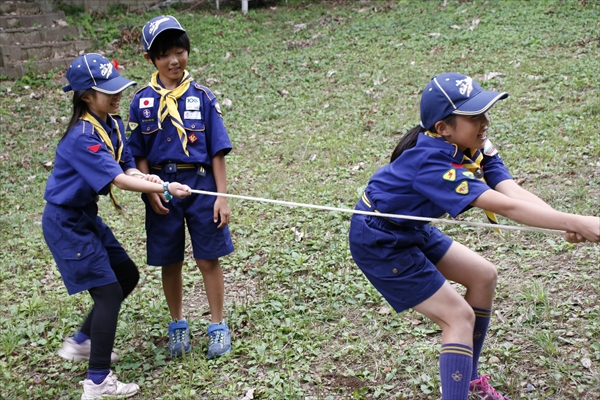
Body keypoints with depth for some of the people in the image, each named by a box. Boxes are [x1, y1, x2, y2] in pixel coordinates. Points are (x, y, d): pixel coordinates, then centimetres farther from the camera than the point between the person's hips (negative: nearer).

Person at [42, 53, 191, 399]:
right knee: (108, 292, -8)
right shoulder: (82, 137, -26)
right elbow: (117, 180, -31)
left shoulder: (113, 124, 2)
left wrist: (141, 175, -21)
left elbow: (127, 166, 1)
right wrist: (165, 188, -33)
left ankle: (81, 342, 32)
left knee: (128, 276, 17)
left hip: (87, 216, 9)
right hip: (66, 223, -9)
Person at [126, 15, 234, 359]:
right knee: (170, 262, 11)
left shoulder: (202, 97, -3)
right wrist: (149, 190, -10)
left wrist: (222, 196, -6)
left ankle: (219, 327, 20)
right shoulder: (142, 101, 1)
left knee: (208, 259, 4)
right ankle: (178, 325, 29)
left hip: (200, 184, -1)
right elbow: (139, 155, 3)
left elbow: (217, 151, -2)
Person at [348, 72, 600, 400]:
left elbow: (514, 191, -24)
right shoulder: (431, 164, -35)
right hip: (379, 243, -9)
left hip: (411, 229, 9)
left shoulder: (475, 148, -10)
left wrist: (568, 223, -40)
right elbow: (505, 206, -41)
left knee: (484, 276, 13)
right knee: (459, 316, -10)